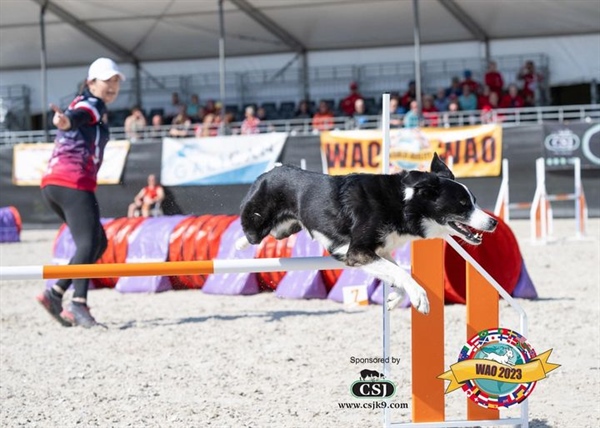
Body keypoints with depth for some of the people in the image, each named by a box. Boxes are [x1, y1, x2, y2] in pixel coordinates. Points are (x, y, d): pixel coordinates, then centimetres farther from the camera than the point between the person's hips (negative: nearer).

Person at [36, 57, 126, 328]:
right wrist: (66, 121, -44)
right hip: (73, 182, -10)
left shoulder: (86, 105, 29)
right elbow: (78, 116, -26)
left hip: (52, 184, 10)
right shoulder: (92, 105, -4)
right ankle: (78, 304, -36)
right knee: (88, 243, -20)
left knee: (98, 242, 15)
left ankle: (55, 293, 6)